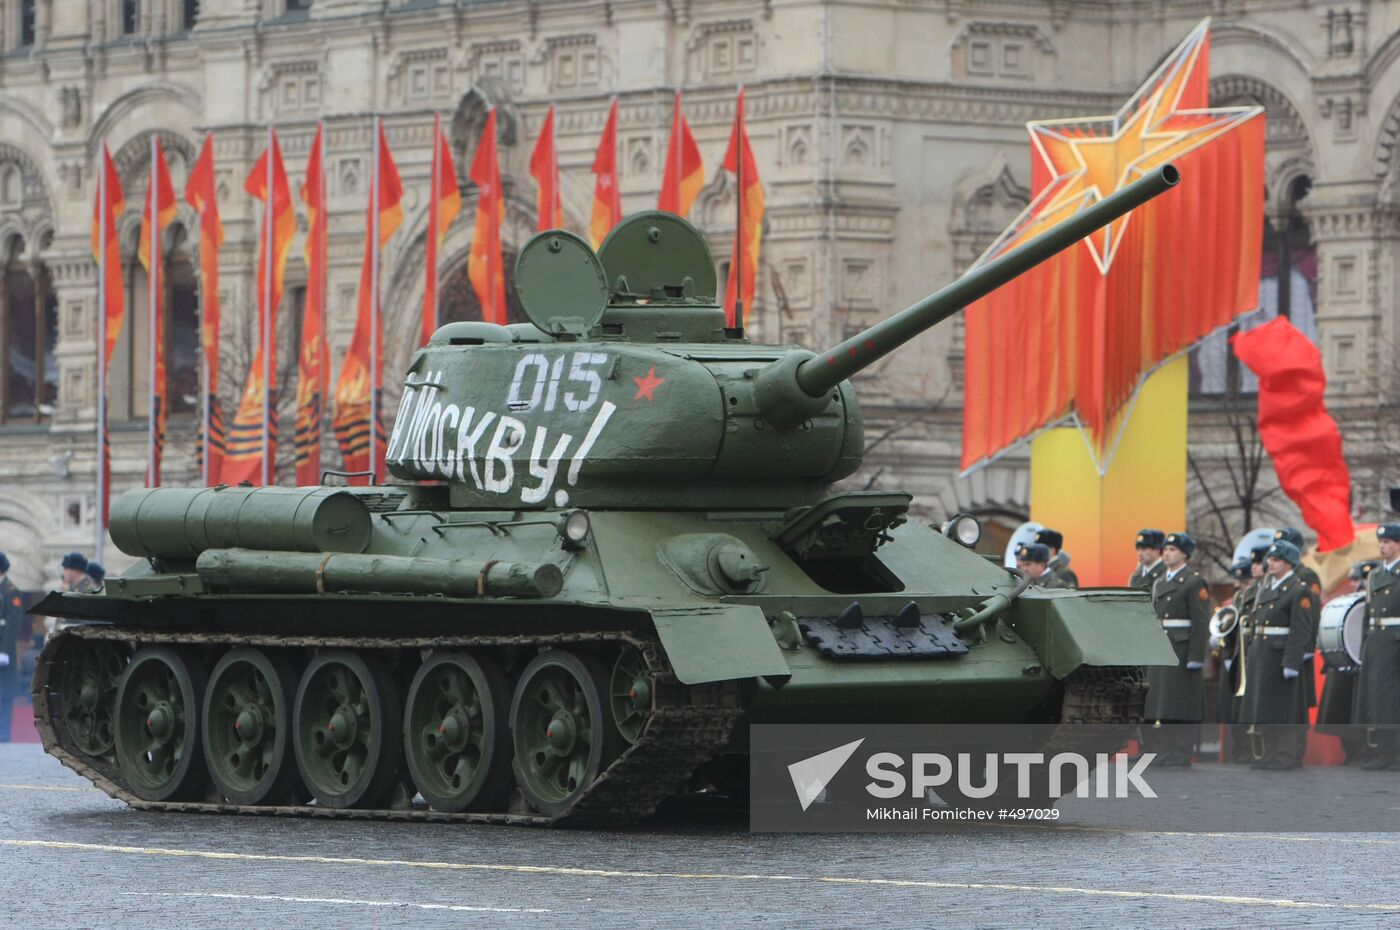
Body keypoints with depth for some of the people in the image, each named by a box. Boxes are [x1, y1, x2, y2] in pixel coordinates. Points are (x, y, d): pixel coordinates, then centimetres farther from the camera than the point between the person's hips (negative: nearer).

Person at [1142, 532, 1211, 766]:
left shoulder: (1194, 582, -6)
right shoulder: (1160, 583, 17)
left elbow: (1201, 623, -11)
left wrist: (1195, 658, -17)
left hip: (1182, 648, -7)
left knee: (1181, 706, -5)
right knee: (1158, 707, 6)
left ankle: (1180, 754, -3)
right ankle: (1160, 750, 11)